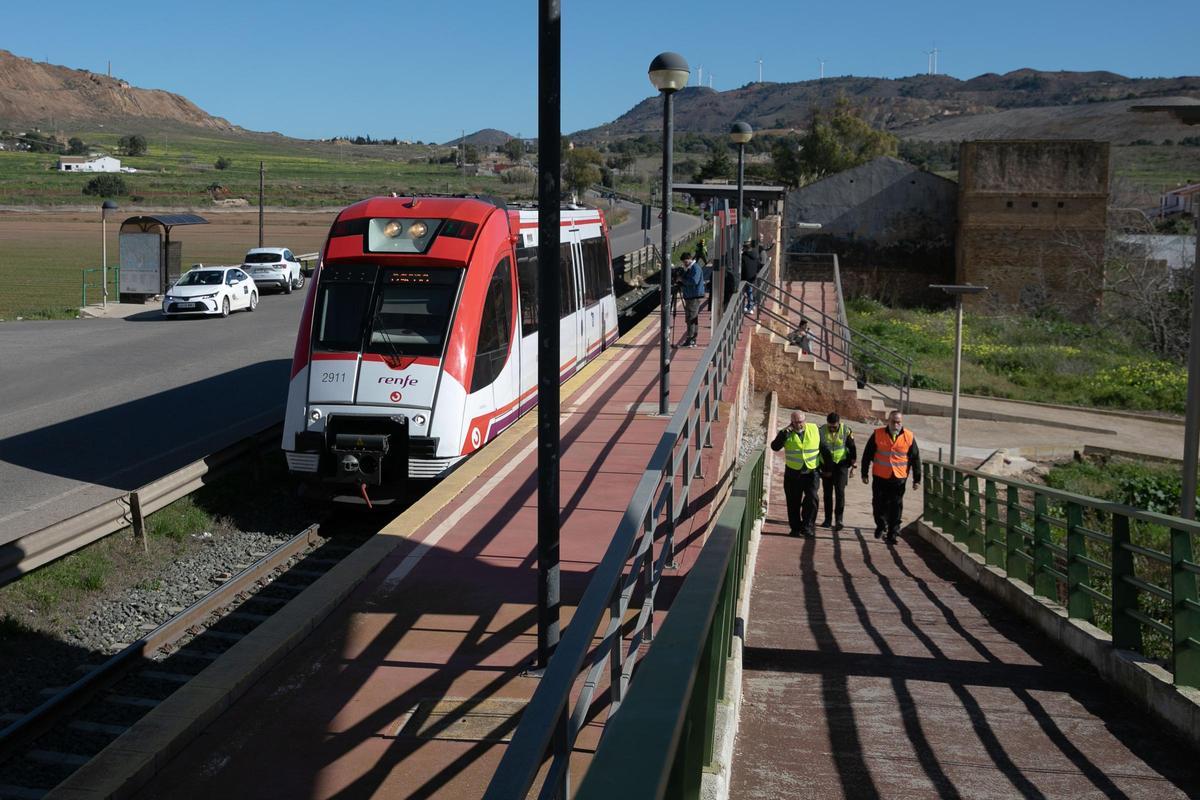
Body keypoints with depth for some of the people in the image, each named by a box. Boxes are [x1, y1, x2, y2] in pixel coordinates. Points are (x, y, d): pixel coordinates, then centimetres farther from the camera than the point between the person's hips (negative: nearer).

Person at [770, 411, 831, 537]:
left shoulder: (814, 429, 1)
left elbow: (823, 448, 10)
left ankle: (808, 526, -7)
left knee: (812, 499, -14)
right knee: (793, 502, 6)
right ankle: (795, 528, 16)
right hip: (793, 473, 1)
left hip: (811, 472, 0)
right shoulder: (786, 433, -2)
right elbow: (775, 447, -17)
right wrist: (785, 432, -23)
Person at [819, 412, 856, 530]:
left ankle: (838, 519, -11)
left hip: (841, 464, -2)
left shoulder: (846, 431, -10)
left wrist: (852, 465, 1)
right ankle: (828, 519, 16)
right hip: (826, 466, 2)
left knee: (840, 491, -12)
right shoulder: (821, 431, -8)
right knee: (827, 493, 7)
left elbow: (852, 448, 1)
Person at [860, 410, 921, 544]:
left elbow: (915, 459, 5)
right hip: (880, 477, 0)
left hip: (899, 479, 0)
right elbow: (867, 455, 4)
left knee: (896, 507, 1)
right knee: (878, 504, 7)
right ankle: (881, 526, 32)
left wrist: (917, 479, 5)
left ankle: (892, 534, 9)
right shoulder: (878, 435, -2)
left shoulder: (909, 437, -1)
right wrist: (864, 473, 4)